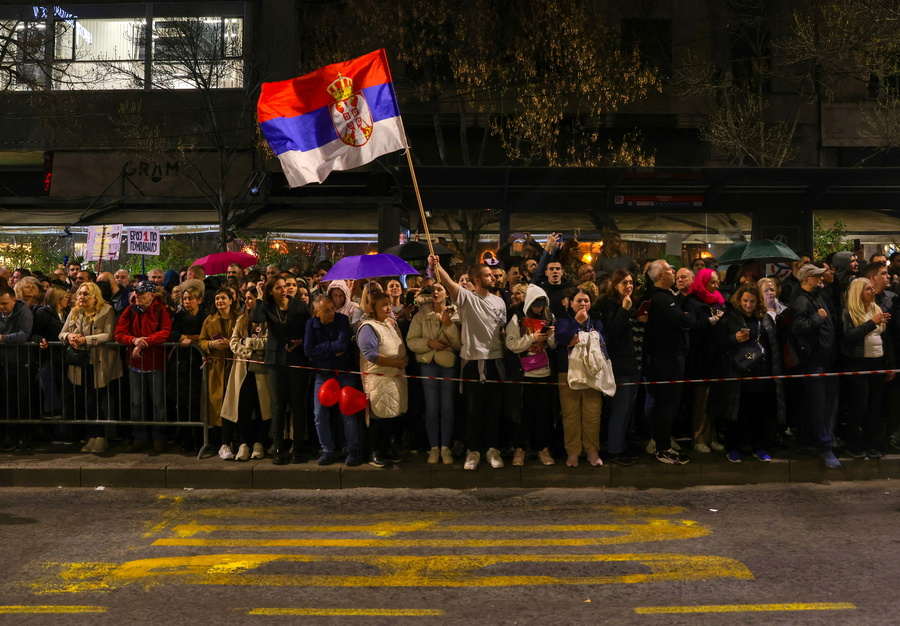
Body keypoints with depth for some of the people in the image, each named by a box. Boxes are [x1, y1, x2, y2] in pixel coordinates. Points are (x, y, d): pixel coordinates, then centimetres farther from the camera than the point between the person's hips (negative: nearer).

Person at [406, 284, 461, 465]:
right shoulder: (421, 316, 6)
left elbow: (460, 344, -5)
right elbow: (411, 341, -1)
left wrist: (449, 325, -15)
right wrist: (429, 343, -15)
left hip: (449, 364, 0)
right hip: (428, 364, 0)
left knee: (447, 408, 2)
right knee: (431, 408, 3)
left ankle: (446, 448, 13)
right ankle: (434, 447, 15)